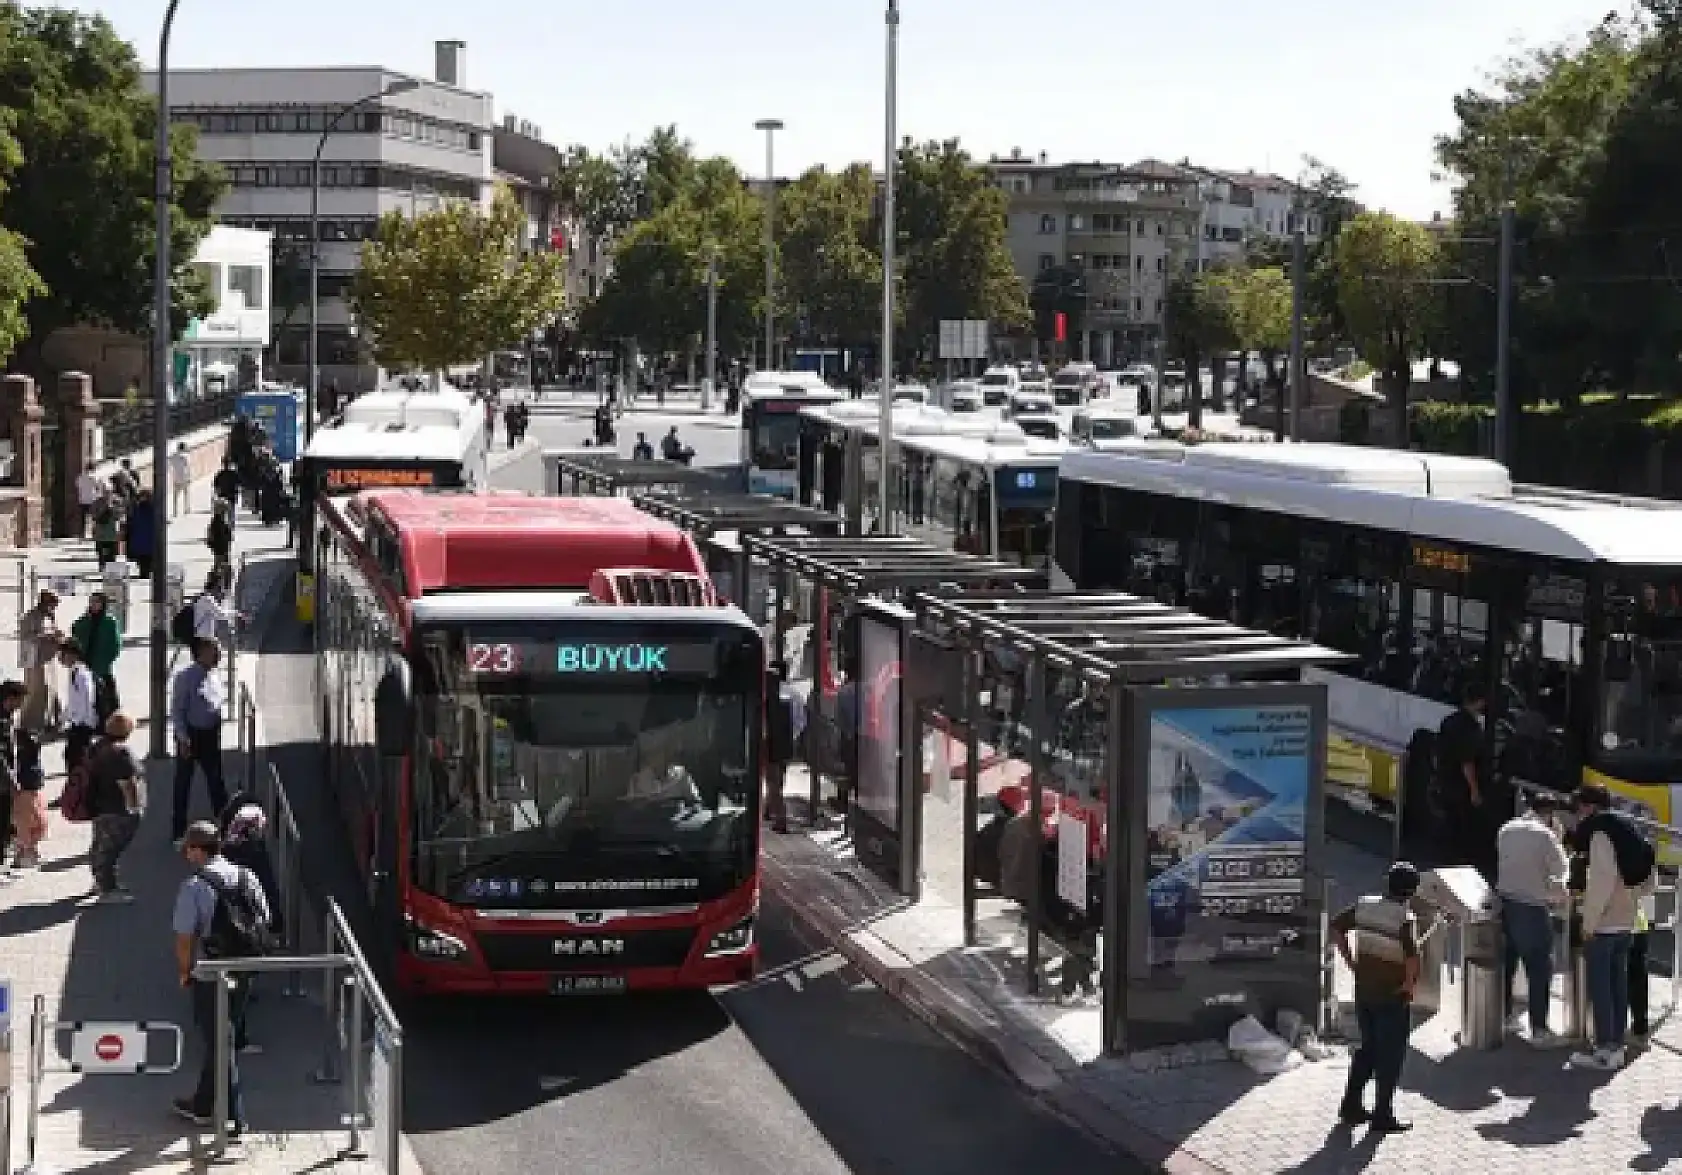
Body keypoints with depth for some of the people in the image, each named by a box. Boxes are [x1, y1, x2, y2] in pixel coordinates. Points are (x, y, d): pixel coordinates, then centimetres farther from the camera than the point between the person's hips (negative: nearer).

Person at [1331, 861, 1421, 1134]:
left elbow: (1336, 928, 5)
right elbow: (1412, 956, -33)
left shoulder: (1365, 906, -2)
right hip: (1393, 996, -6)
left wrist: (1351, 961, 10)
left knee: (1369, 1047, 21)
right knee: (1390, 1055, 7)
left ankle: (1351, 1106, 25)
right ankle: (1383, 1116, 12)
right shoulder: (1406, 919, -20)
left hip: (1364, 990, 6)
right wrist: (1410, 982, -16)